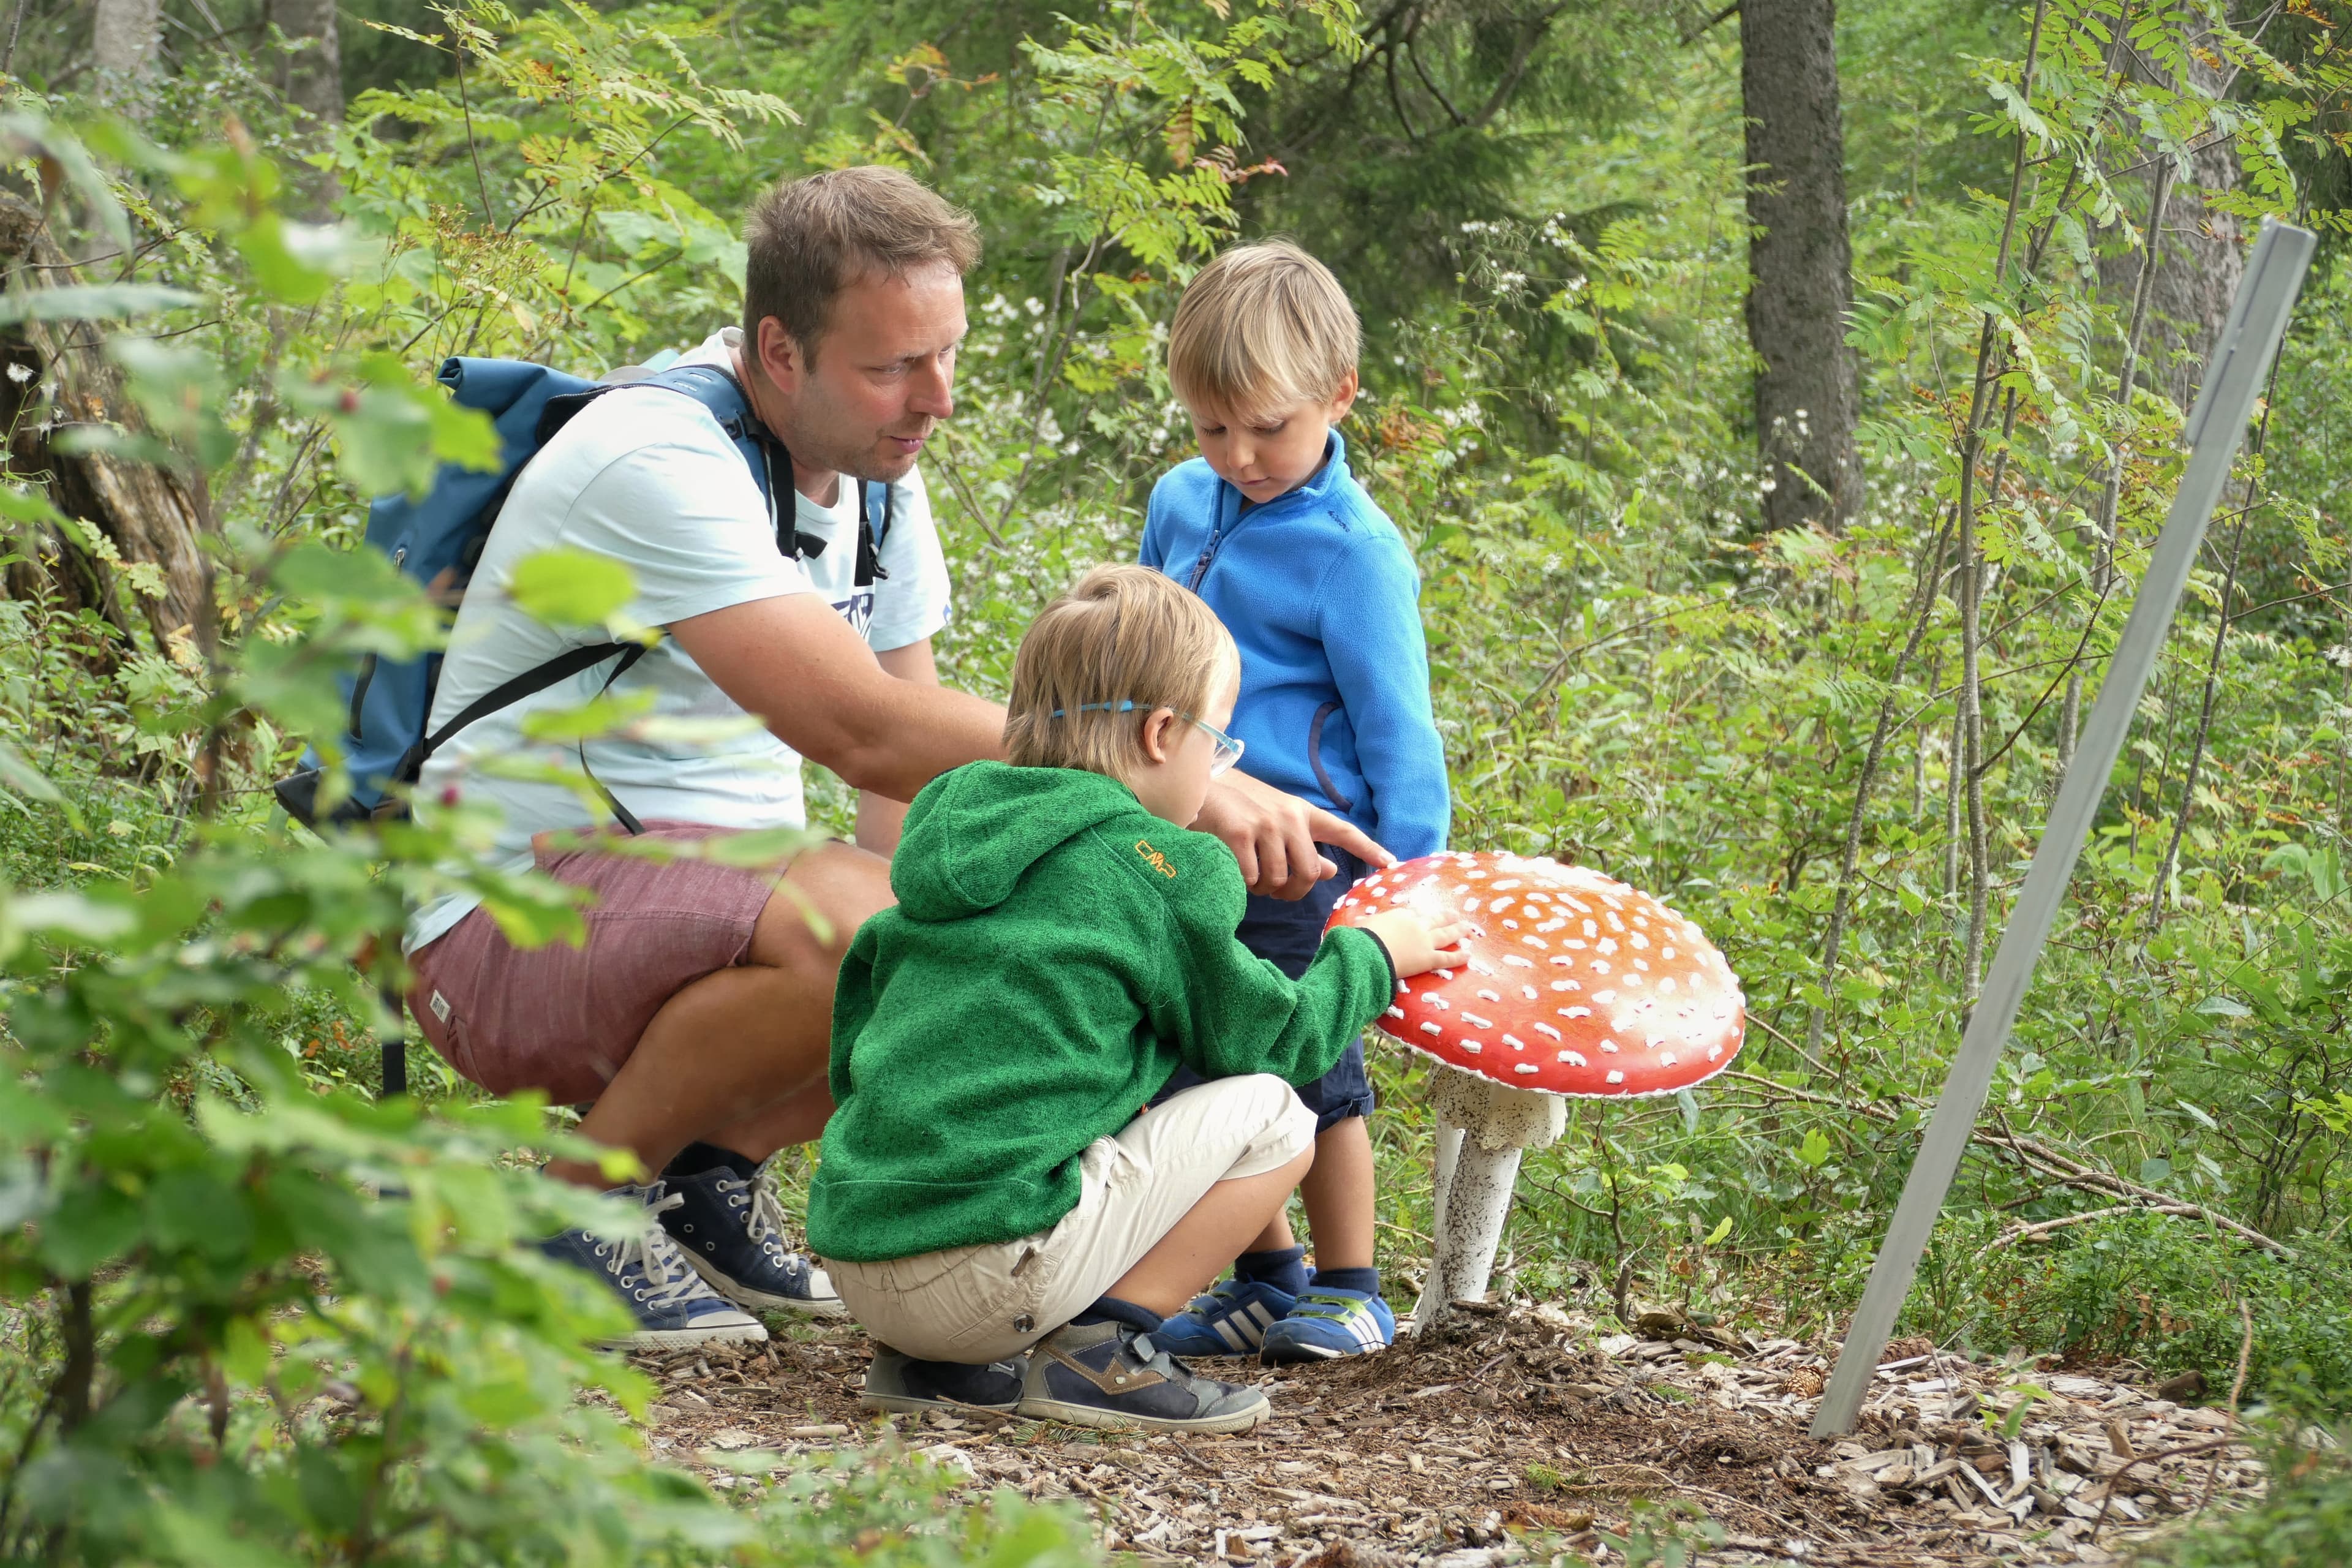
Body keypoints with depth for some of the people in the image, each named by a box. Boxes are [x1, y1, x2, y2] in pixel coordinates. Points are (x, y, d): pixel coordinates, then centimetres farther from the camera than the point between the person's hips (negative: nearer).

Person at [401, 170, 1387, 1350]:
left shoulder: (879, 476, 7)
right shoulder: (657, 465, -22)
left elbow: (909, 782, 6)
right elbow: (864, 731, -33)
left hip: (713, 900, 9)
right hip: (521, 924, -8)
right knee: (853, 926, -35)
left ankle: (713, 1166, 6)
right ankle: (584, 1195, -11)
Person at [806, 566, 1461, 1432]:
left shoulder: (954, 832, 17)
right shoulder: (1156, 871, -3)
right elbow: (1275, 1041, 7)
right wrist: (1372, 955, 24)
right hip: (983, 1276, -8)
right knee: (1269, 1115, 4)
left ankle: (920, 1358, 15)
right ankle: (1094, 1352, -4)